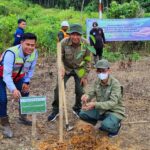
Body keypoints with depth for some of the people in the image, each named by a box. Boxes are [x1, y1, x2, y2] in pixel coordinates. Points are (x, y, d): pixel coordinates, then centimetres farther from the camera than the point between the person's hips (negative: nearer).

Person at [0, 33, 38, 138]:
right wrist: (13, 89, -56)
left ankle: (23, 118, 34)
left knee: (25, 94, 11)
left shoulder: (34, 53, -21)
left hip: (18, 76, 6)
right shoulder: (11, 53, -40)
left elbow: (31, 69, -3)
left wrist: (27, 82, -6)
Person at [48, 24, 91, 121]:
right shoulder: (64, 43, -23)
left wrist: (85, 76, -7)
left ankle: (77, 109, 29)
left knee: (80, 91, 3)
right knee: (59, 88, -6)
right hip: (66, 69, 0)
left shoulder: (86, 43, -19)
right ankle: (56, 110, 13)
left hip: (79, 69, 1)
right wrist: (61, 68, -32)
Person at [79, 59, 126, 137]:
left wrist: (95, 105, -45)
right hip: (101, 110, 6)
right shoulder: (97, 82, -4)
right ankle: (102, 123, 9)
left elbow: (112, 103, -32)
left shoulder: (115, 84, -23)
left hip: (114, 112, -6)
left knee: (106, 126, -33)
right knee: (82, 114, -9)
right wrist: (86, 96, -34)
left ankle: (116, 125, 3)